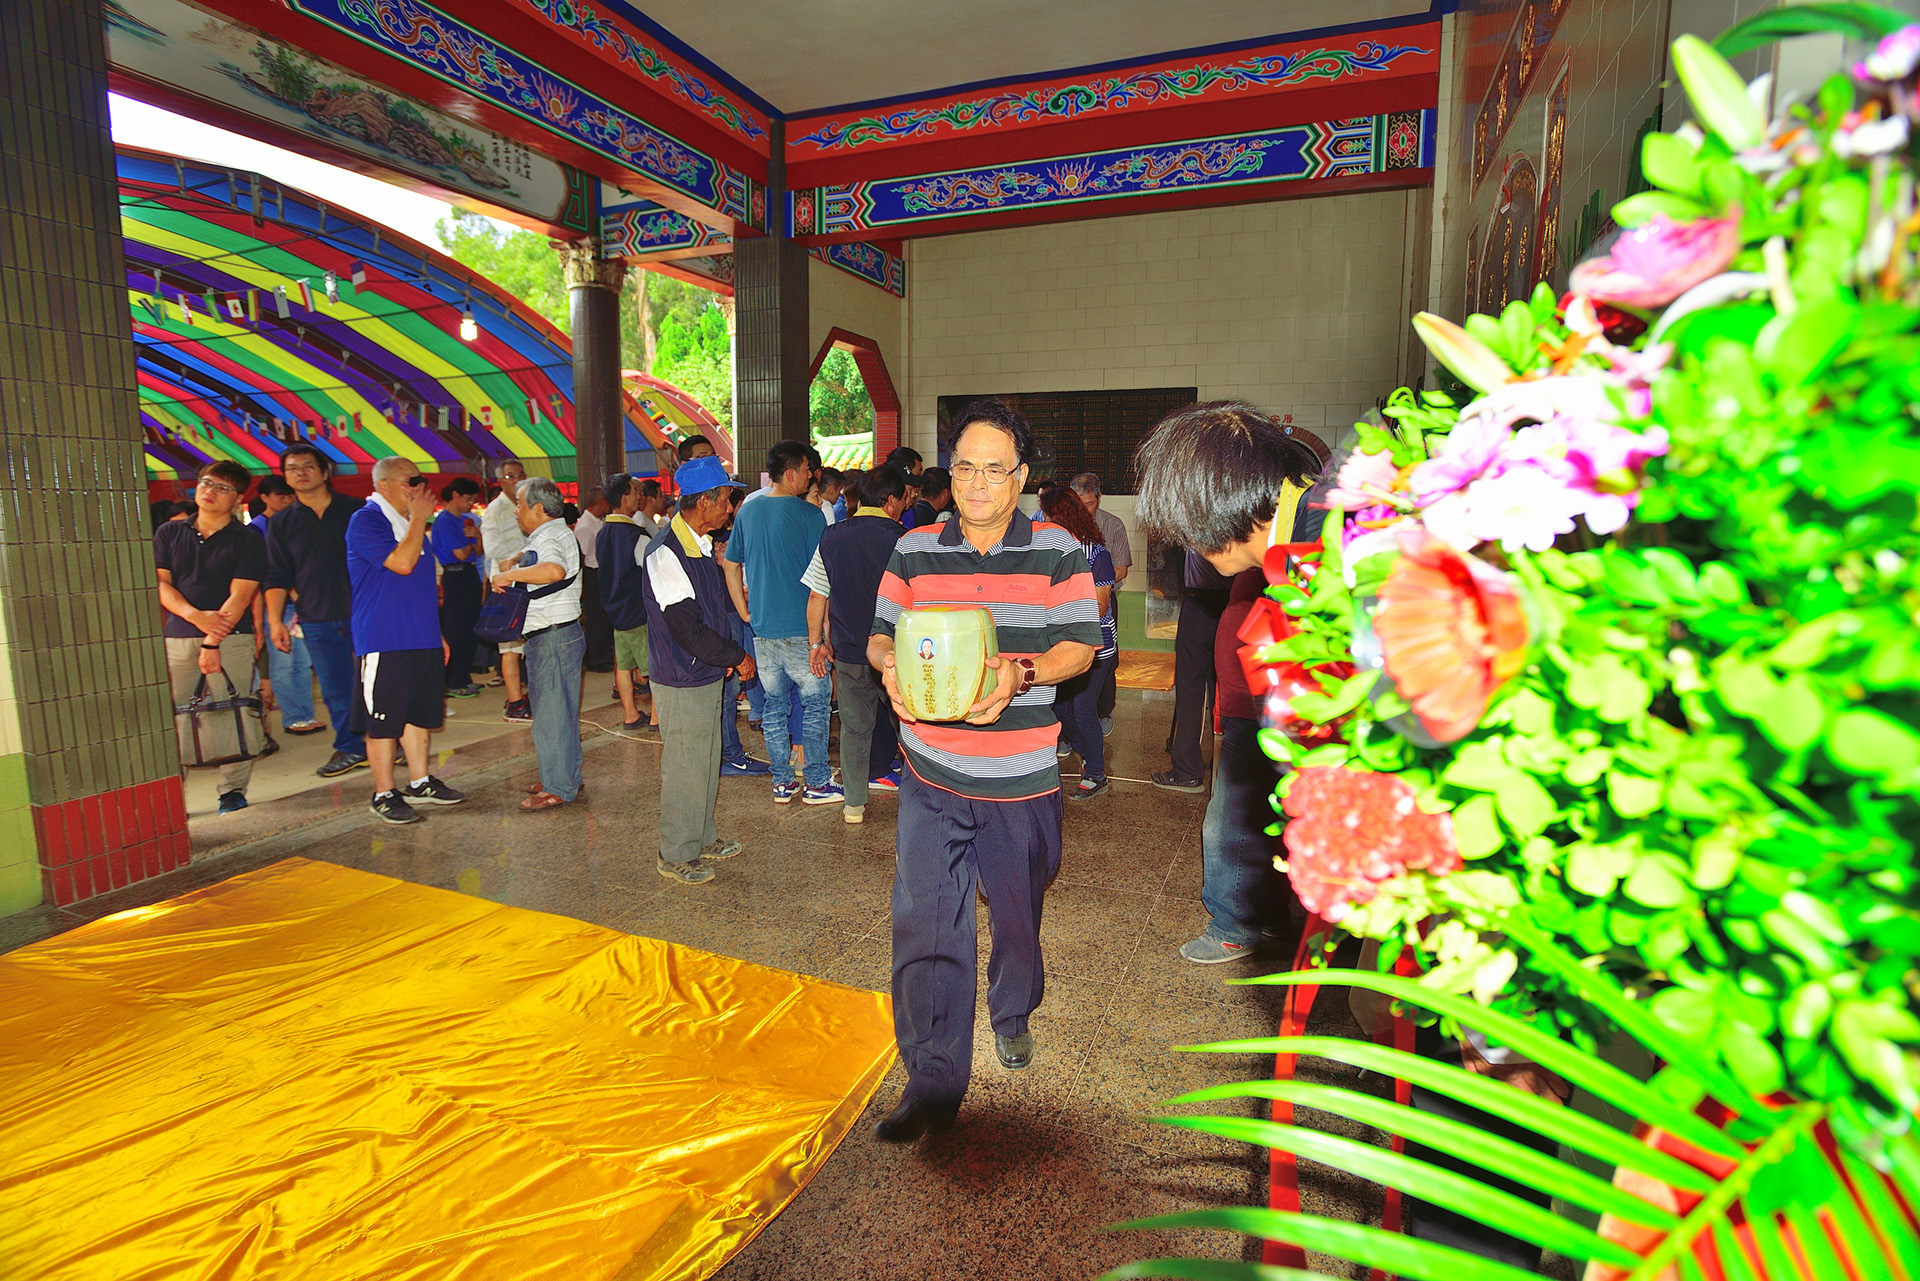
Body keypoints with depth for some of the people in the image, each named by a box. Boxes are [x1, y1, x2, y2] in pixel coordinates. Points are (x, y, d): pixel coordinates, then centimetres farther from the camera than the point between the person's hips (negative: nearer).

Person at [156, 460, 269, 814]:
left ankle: (233, 791, 5)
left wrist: (212, 643, -12)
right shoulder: (169, 533, 14)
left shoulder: (247, 540, 2)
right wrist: (195, 615, -11)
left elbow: (240, 597, -5)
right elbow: (160, 583, 8)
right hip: (177, 636, 3)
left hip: (231, 639, -3)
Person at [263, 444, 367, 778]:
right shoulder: (281, 524, 10)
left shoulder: (357, 511, 4)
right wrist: (275, 620, 1)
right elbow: (276, 578, 10)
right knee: (335, 690, 5)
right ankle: (350, 748, 17)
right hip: (317, 621, 2)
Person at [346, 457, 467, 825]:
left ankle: (421, 784, 23)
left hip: (422, 641, 8)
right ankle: (384, 794, 9)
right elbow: (402, 563, -23)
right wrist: (419, 518, -13)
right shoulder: (366, 521, -9)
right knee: (383, 722, 0)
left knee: (421, 715, 13)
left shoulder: (410, 524, 17)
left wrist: (437, 633, 21)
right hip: (384, 643, -8)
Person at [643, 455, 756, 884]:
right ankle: (675, 855, 20)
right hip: (682, 683, -9)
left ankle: (703, 838, 36)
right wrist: (738, 656, -14)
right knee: (684, 769, 3)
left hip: (708, 675, 9)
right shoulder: (666, 554, -21)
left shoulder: (702, 546, 9)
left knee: (708, 762, 19)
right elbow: (687, 629, -23)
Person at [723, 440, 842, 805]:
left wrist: (746, 613, 16)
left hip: (762, 628, 6)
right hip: (801, 627, -6)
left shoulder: (747, 511, 8)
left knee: (774, 704, 13)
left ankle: (782, 782, 21)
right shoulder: (810, 514, -10)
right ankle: (817, 783, 12)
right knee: (816, 701, 6)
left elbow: (731, 565, 13)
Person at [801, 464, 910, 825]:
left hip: (847, 652, 3)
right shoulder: (903, 540, -11)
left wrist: (816, 642, 14)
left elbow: (817, 596, 4)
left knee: (854, 727, 12)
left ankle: (854, 805, 21)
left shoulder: (831, 538, 0)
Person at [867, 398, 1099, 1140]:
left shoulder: (1057, 552, -2)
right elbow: (881, 635, 7)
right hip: (931, 777, 1)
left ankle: (1012, 1014, 49)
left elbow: (1081, 646, -4)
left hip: (1020, 778, 0)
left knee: (1018, 910, 18)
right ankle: (933, 1081, 13)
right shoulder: (914, 550, 3)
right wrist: (891, 669, -16)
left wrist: (1018, 675, -23)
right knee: (923, 921, -3)